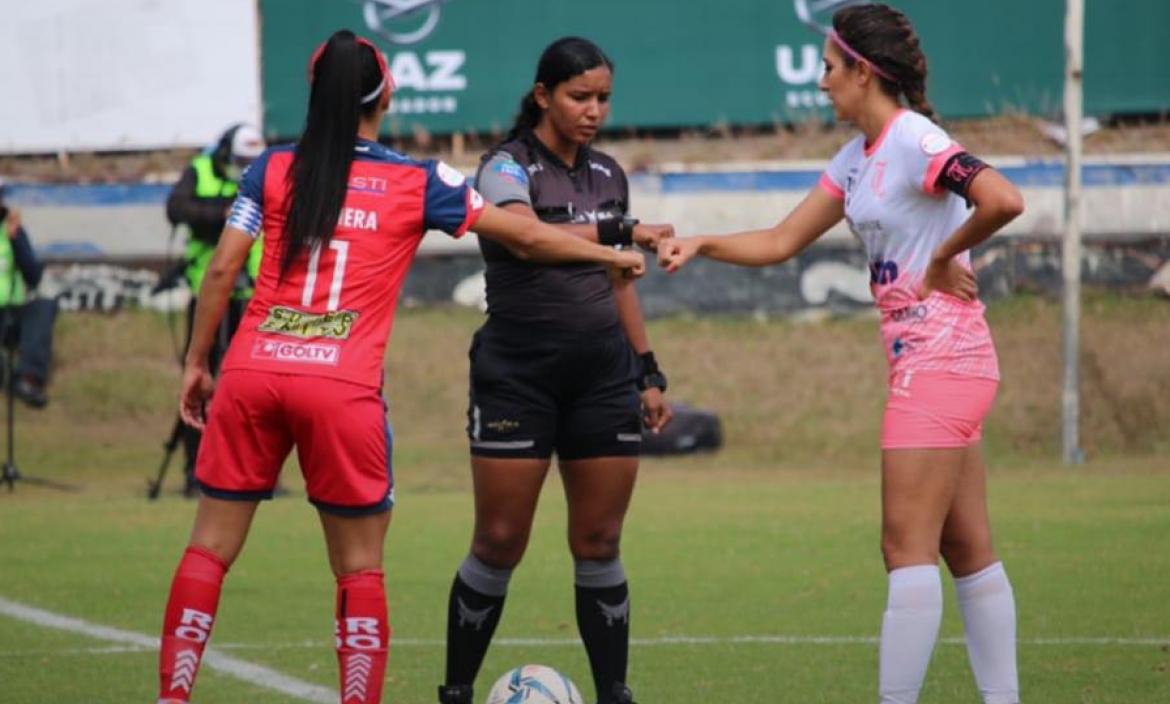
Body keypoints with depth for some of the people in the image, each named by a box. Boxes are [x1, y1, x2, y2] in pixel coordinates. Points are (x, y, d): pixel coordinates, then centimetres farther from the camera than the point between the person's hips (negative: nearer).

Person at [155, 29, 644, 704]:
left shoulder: (273, 169, 9)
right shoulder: (418, 184, 6)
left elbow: (221, 270, 5)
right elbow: (527, 237, 12)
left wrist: (197, 363, 14)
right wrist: (614, 255, 26)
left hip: (252, 372, 2)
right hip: (345, 387, -2)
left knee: (210, 548, 9)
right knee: (360, 568, 7)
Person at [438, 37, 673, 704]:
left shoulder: (609, 175, 11)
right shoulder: (508, 166, -8)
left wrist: (649, 372, 16)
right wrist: (620, 232, -40)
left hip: (603, 374, 5)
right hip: (517, 374, -5)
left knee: (599, 543, 4)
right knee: (500, 544, -2)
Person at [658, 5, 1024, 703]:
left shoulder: (915, 141, -14)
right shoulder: (858, 159, 14)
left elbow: (1003, 201, -29)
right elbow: (781, 243, 19)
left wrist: (943, 258, -16)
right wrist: (701, 244, 7)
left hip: (940, 359, -9)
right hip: (932, 364, 9)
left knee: (908, 547, -10)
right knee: (968, 550, 9)